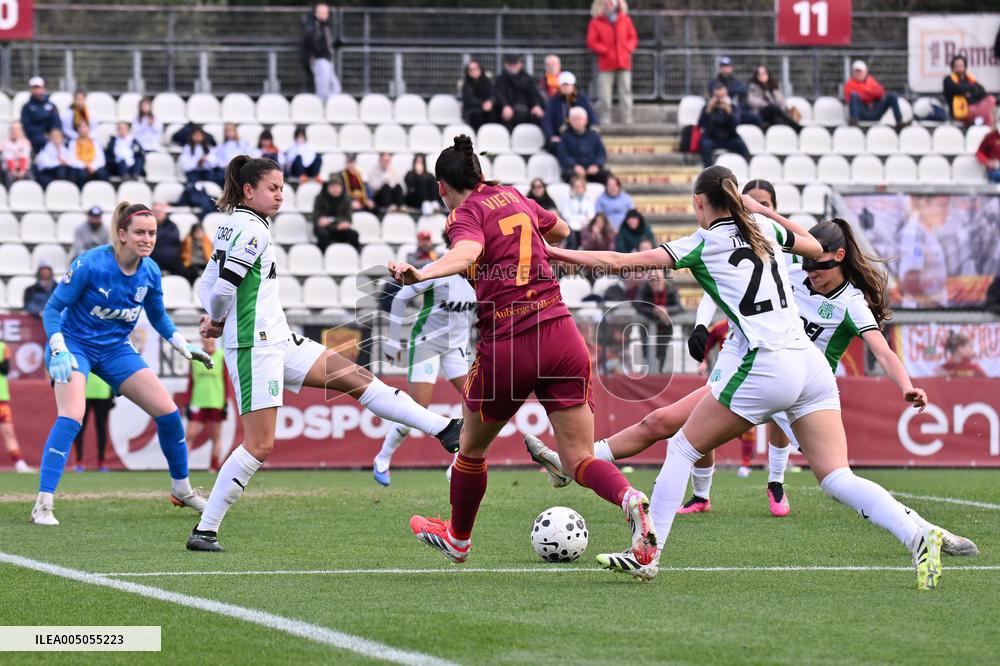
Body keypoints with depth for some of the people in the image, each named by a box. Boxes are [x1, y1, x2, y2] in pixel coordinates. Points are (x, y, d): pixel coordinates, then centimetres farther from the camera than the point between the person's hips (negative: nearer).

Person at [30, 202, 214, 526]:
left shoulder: (150, 272, -6)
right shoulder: (90, 264, -23)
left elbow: (158, 317, 13)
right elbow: (53, 308, -16)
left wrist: (184, 346, 5)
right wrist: (59, 351, -26)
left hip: (116, 350, 5)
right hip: (75, 345, -5)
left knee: (168, 412, -1)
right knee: (71, 417, -28)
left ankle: (182, 490, 20)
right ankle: (42, 505, -27)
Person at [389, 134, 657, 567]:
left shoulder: (465, 214, -3)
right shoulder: (514, 198, 16)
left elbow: (466, 254, -27)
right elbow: (560, 230, 37)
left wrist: (420, 274, -44)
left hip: (505, 347, -4)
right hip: (561, 334, 4)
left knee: (471, 447, 22)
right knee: (580, 461, 2)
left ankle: (458, 538, 41)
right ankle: (630, 499, -29)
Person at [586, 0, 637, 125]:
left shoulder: (625, 20, 12)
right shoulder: (596, 22, 3)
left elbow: (633, 38, 14)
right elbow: (591, 42, -2)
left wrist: (628, 49, -4)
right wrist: (605, 51, -11)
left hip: (624, 63, 2)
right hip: (606, 65, -2)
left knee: (625, 92, 2)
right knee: (604, 95, -8)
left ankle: (627, 120, 6)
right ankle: (605, 121, -2)